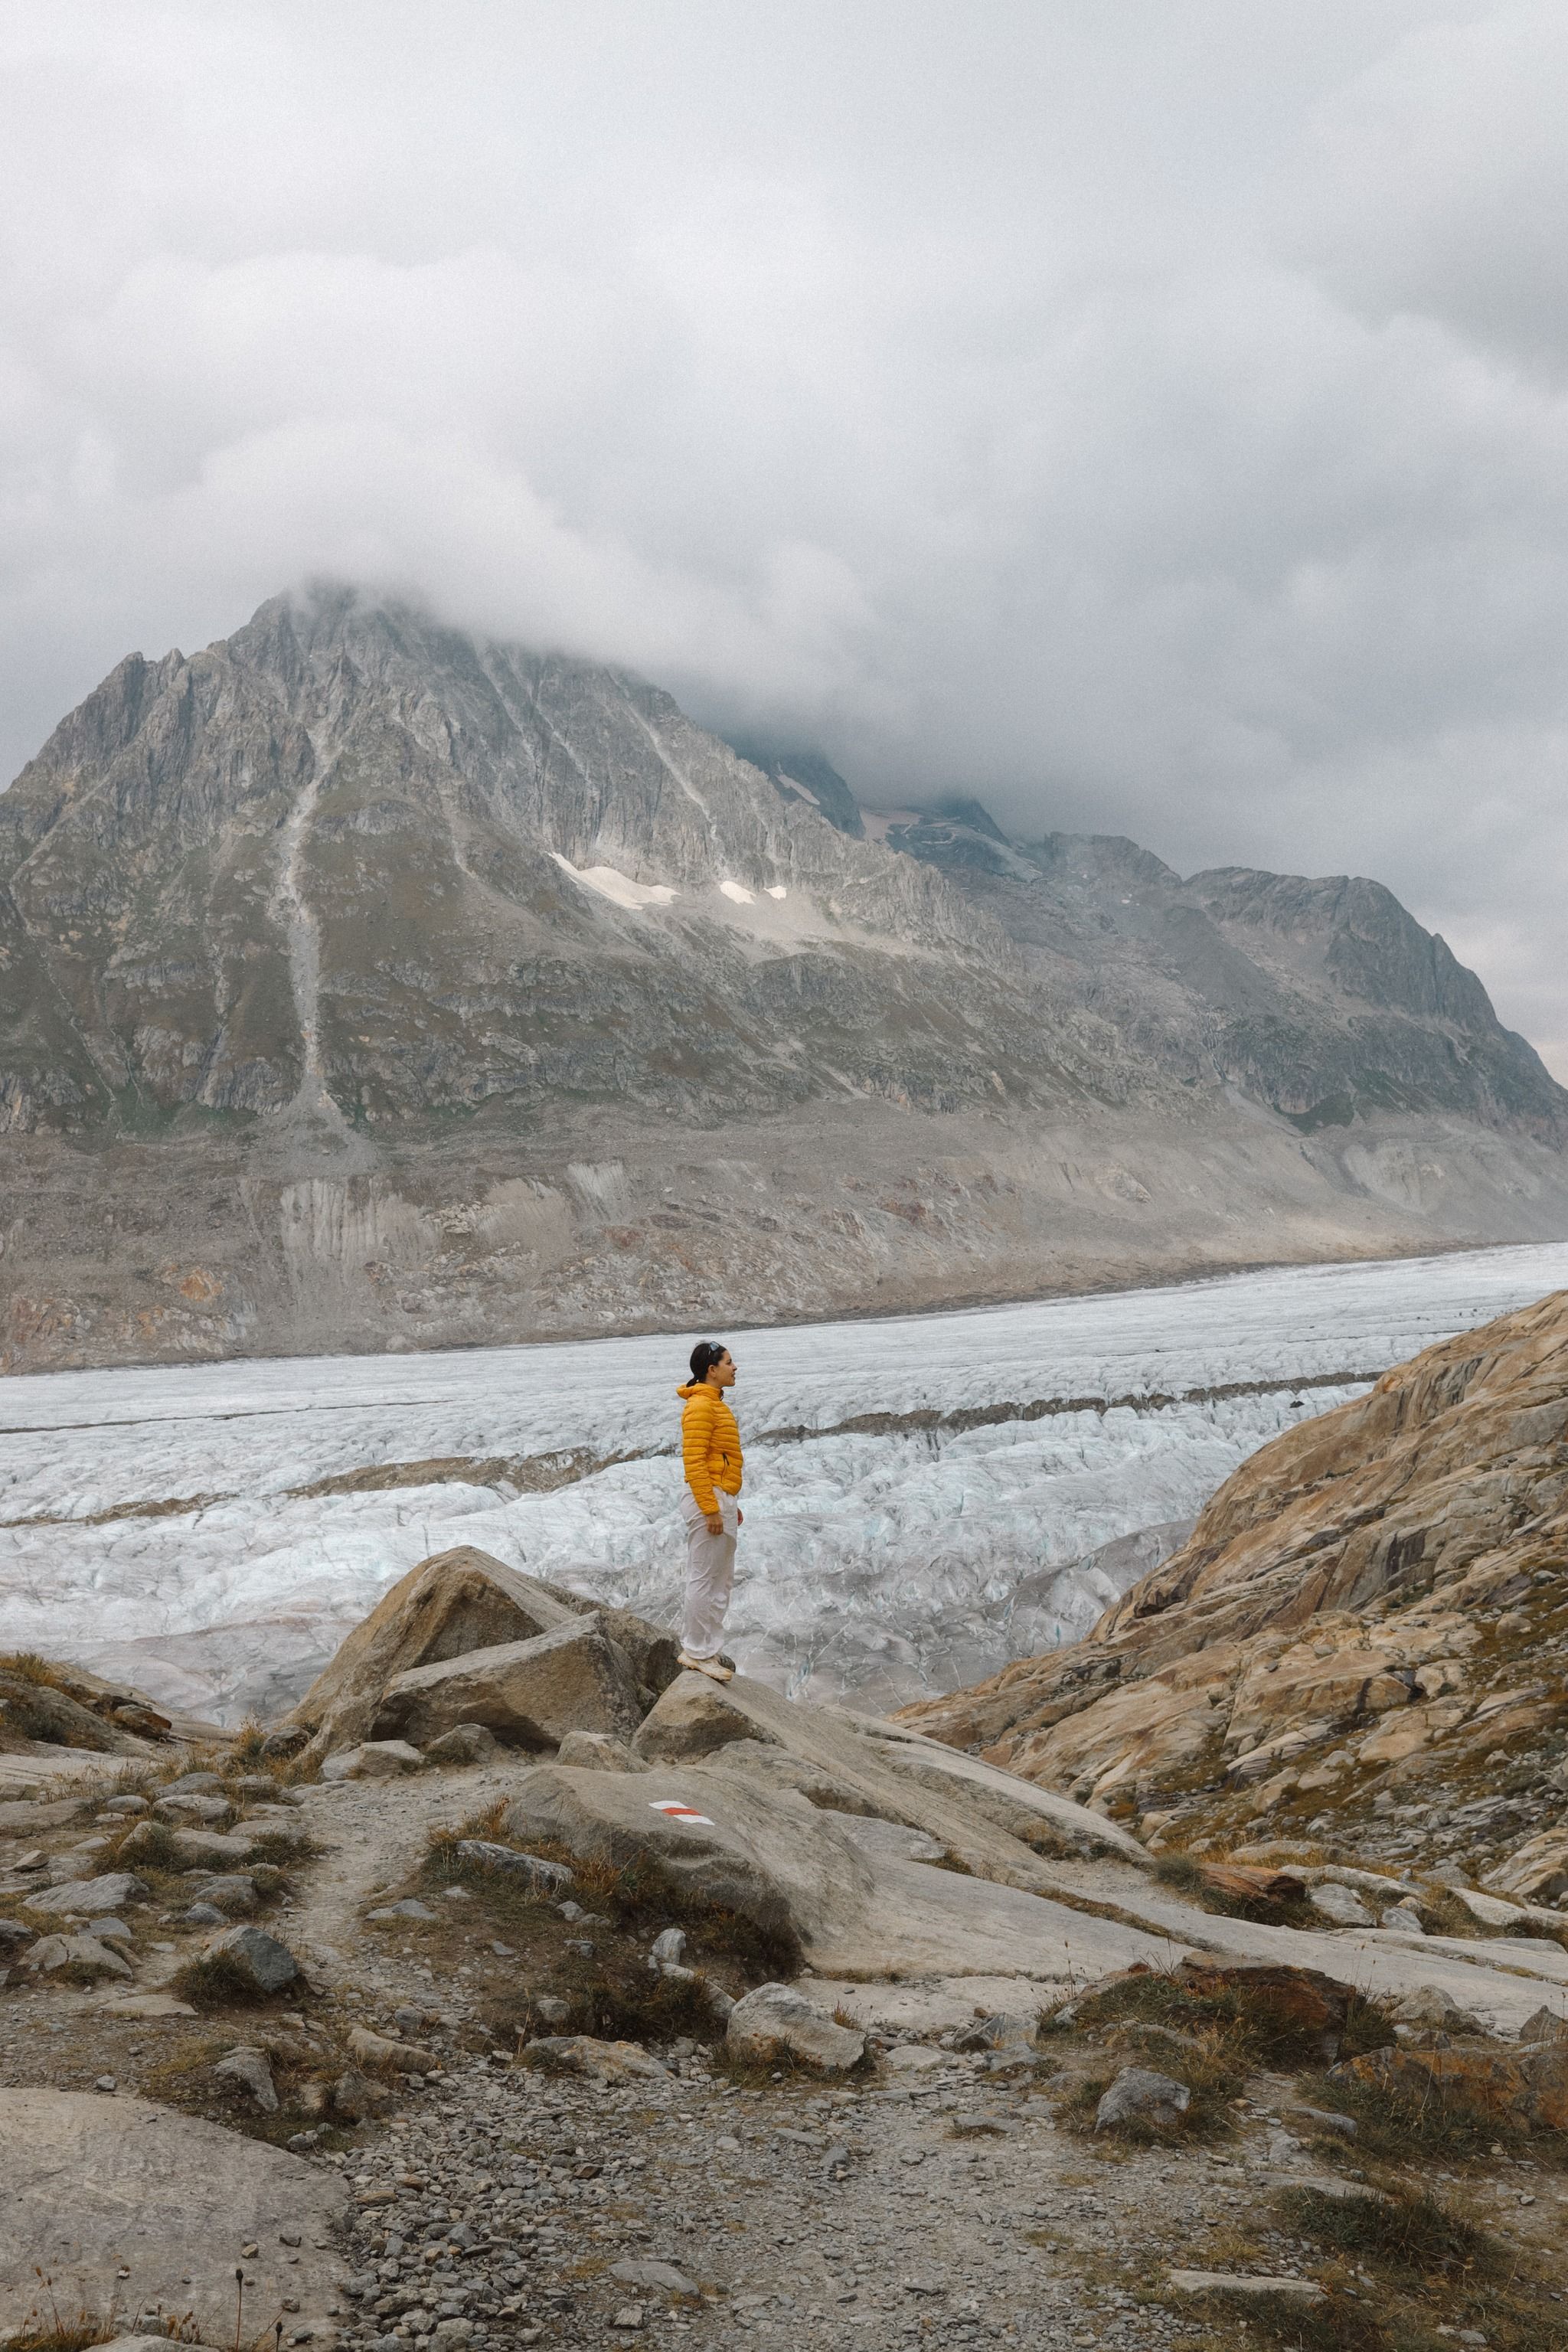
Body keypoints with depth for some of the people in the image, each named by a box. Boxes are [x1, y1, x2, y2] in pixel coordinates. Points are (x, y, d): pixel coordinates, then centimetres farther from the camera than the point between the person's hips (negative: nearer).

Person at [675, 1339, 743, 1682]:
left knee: (721, 1579, 16)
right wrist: (711, 1509, -22)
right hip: (708, 1499, -11)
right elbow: (694, 1463, -21)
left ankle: (704, 1647, 24)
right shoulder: (700, 1406, -16)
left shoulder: (714, 1404, 15)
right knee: (704, 1578, -3)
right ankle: (697, 1652, 5)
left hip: (722, 1500, 11)